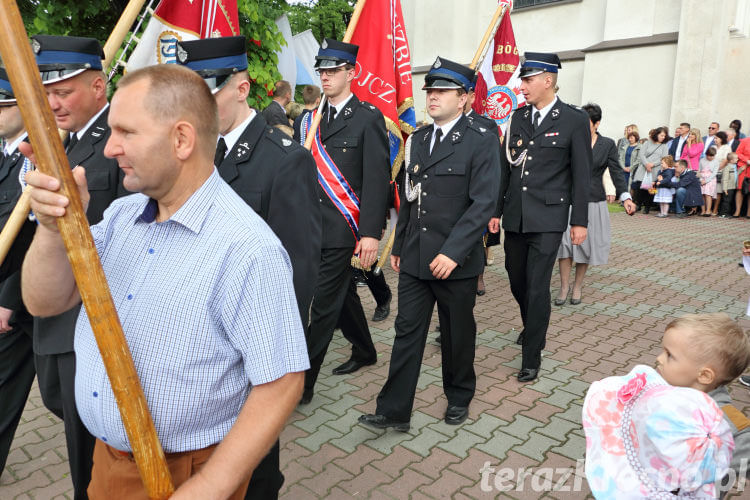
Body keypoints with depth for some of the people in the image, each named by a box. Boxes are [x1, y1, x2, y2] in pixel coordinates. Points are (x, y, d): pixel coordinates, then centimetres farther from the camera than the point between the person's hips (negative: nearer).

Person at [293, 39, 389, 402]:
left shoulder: (368, 119, -5)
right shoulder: (307, 121, 13)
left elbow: (377, 179, -12)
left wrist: (370, 233, -18)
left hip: (342, 230, -7)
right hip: (309, 228, 7)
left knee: (324, 304, -3)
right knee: (341, 293, 20)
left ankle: (302, 382, 8)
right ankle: (364, 351, 40)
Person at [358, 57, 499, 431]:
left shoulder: (482, 140, -8)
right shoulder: (419, 138, 11)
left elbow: (483, 202, -16)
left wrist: (453, 252, -23)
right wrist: (398, 245, 14)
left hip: (456, 260, -5)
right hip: (414, 258, 5)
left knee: (458, 333, 13)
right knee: (407, 332, 7)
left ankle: (459, 397, 36)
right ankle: (394, 410, 16)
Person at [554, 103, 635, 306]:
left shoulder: (608, 144, 2)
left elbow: (616, 172, -1)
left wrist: (625, 197, -13)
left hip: (593, 201, 0)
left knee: (585, 243, 6)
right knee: (564, 241, -5)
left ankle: (577, 286, 22)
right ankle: (564, 286, 10)